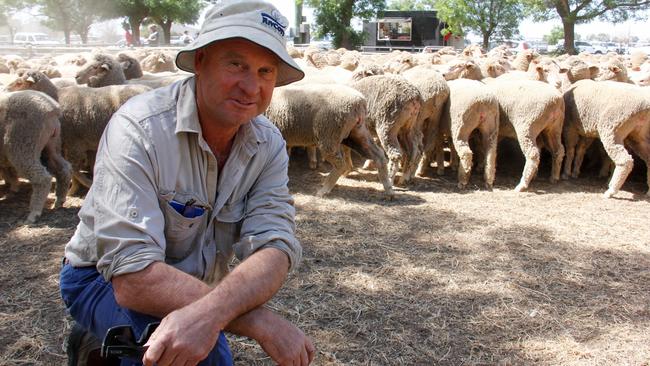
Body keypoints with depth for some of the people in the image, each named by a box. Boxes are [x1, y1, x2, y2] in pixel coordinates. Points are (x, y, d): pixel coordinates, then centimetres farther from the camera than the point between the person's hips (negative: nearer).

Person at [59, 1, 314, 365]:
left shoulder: (269, 144, -13)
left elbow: (276, 247, -26)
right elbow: (133, 274, -35)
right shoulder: (139, 128, -29)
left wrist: (208, 313, -46)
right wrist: (261, 321, -41)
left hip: (190, 289, 6)